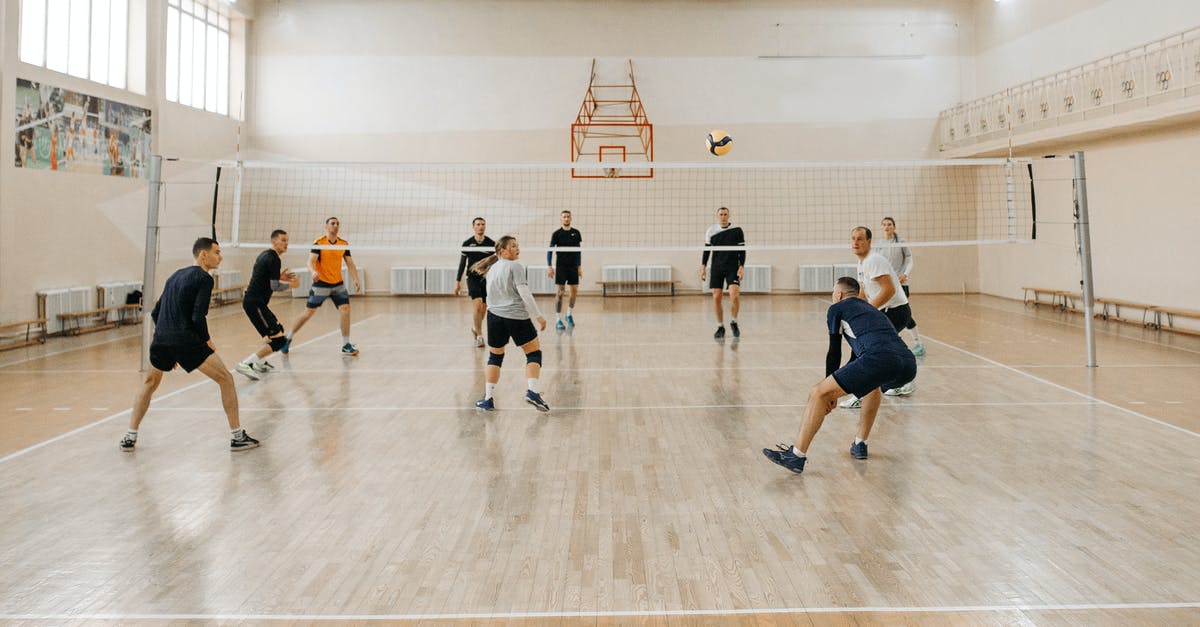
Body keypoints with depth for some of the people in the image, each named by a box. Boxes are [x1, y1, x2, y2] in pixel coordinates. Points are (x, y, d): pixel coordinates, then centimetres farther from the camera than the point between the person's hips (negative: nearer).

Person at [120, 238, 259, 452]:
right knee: (226, 380, 3)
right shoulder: (204, 278, -3)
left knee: (149, 384, 29)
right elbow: (198, 317, -14)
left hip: (161, 340, 7)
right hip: (187, 341, -7)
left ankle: (130, 437, 26)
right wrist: (208, 341, 0)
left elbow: (155, 313, 23)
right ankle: (237, 436, 2)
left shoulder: (175, 276, 21)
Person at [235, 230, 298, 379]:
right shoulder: (273, 259, -13)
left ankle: (260, 362, 31)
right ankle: (245, 364, -17)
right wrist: (291, 284, 1)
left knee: (277, 328, 28)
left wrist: (279, 277, 16)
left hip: (250, 299, 11)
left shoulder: (265, 255, 17)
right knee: (278, 340, -13)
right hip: (255, 303, -11)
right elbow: (275, 286, -16)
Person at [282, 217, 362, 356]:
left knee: (346, 310, -10)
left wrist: (356, 281, -9)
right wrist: (313, 272, -39)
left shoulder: (344, 244, 2)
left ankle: (346, 345, 1)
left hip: (338, 284, 3)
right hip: (321, 284, -3)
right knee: (308, 313, 2)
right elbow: (311, 261, -18)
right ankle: (288, 338, 22)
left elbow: (350, 264, 4)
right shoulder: (319, 242, -10)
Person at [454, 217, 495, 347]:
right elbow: (462, 263, 4)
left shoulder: (491, 243, 1)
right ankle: (479, 336, -9)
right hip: (472, 278, -2)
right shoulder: (467, 243, -1)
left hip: (487, 279, 2)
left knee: (483, 310, 9)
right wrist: (458, 281, 3)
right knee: (478, 307, -17)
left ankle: (474, 327, 37)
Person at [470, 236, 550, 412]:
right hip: (517, 317, -6)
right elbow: (524, 293, -14)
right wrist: (538, 316, -11)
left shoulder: (491, 269, 14)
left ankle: (488, 399, 11)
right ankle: (532, 391, -10)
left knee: (495, 357, 14)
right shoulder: (515, 267, -7)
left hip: (494, 316, 6)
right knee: (534, 353, 4)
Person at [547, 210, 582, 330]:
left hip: (573, 266, 4)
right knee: (559, 293, -8)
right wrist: (550, 267, -9)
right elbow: (550, 250, -1)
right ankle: (558, 320, -4)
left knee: (575, 291, 6)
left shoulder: (576, 233, 6)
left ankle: (569, 315, 26)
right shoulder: (556, 233, -2)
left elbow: (578, 251, 12)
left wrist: (579, 266, 9)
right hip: (561, 266, -3)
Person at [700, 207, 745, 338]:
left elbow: (742, 250, 2)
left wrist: (741, 267, -6)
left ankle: (733, 322, 5)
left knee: (735, 294, -17)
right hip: (716, 268, 2)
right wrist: (703, 266, 4)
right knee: (716, 298, -2)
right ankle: (720, 327, 12)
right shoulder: (711, 231, 4)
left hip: (733, 267, -2)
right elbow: (707, 249, 10)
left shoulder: (737, 230, 0)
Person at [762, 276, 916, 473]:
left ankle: (797, 456, -3)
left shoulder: (837, 309, 18)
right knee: (872, 381, 40)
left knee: (818, 393, -1)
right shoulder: (872, 310, 37)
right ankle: (859, 445, 36)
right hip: (909, 365, 8)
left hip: (880, 359, -8)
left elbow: (834, 353, 17)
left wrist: (831, 393, 26)